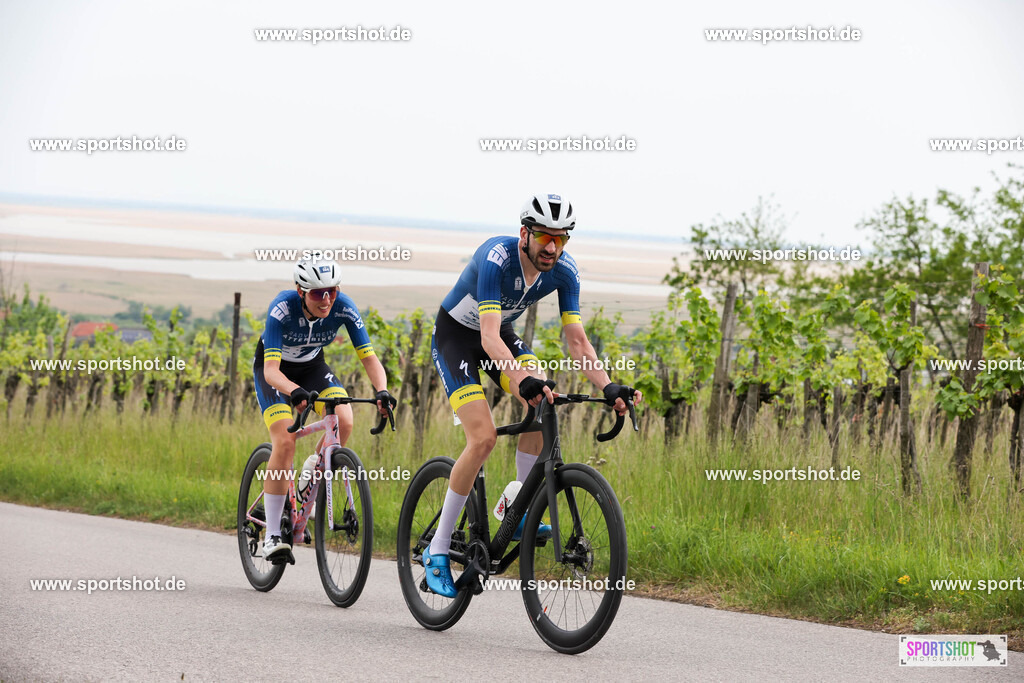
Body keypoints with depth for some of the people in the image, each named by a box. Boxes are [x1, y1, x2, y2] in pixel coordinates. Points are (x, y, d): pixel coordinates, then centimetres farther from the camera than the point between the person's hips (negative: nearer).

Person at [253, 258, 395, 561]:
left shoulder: (342, 307, -25)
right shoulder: (283, 308, -34)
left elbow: (369, 357, -24)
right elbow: (271, 370, -40)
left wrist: (381, 390, -44)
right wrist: (295, 391, -60)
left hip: (312, 366, 3)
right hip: (275, 369, -3)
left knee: (343, 422, -25)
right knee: (285, 442, -23)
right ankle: (271, 536, -16)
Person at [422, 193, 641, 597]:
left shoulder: (564, 269, -17)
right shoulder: (496, 258, -35)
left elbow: (576, 340, -15)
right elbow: (489, 338, -43)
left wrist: (607, 387, -31)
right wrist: (524, 380, -59)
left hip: (502, 332, 6)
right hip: (456, 334, -6)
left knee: (543, 406, -21)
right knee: (484, 438, -22)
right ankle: (437, 551, -13)